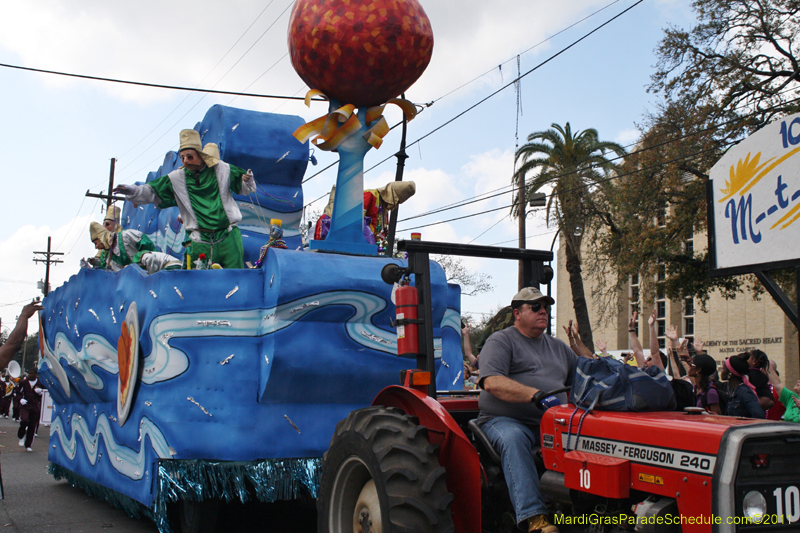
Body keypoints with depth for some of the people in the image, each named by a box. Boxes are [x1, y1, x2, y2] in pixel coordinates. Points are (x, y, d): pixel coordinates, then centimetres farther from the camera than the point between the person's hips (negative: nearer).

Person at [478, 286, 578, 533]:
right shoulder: (501, 341, 4)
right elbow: (492, 382, -13)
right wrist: (535, 394, -25)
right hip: (506, 421, -5)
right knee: (514, 439, -38)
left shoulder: (558, 347, 26)